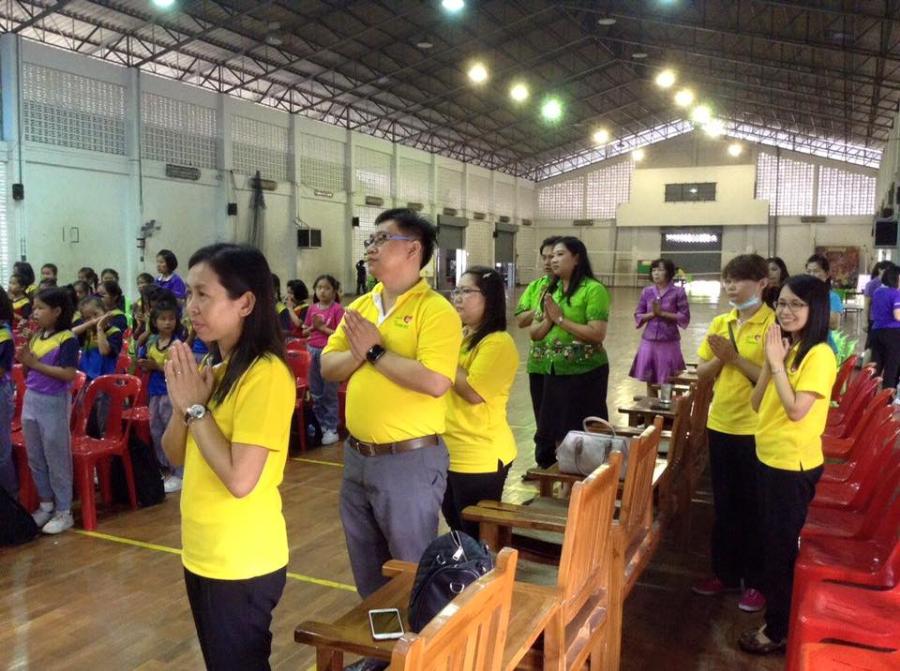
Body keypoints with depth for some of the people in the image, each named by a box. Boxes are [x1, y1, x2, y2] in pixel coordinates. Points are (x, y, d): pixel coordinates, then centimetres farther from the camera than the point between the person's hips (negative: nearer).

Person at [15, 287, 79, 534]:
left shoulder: (67, 339, -14)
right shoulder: (35, 337, 8)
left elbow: (69, 374, -22)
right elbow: (27, 371, 14)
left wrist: (36, 363, -20)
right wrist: (24, 360, -7)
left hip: (54, 403, -8)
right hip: (30, 400, 8)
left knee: (57, 459, 1)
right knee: (35, 458, 16)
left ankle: (64, 512, 12)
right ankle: (46, 503, 31)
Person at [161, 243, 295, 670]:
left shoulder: (266, 374, -22)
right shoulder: (212, 367, 6)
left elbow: (240, 480, -27)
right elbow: (176, 455, 9)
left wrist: (195, 406, -19)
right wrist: (181, 403, -9)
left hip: (242, 563, -8)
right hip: (201, 552, 8)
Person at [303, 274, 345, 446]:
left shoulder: (337, 309, -8)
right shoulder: (312, 308, 8)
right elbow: (305, 332, 13)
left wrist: (322, 327, -15)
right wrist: (312, 327, -6)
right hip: (312, 351, 6)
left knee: (329, 393, 1)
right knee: (316, 393, 14)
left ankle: (331, 429, 7)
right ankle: (320, 425, 26)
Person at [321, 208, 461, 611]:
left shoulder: (435, 310, -15)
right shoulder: (361, 305, 8)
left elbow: (435, 382, -27)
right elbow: (328, 367, 7)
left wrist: (376, 352, -18)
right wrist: (358, 353, -14)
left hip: (409, 459, -7)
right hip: (358, 455, 8)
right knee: (366, 564, 23)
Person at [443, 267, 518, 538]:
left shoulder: (499, 343, -17)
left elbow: (473, 392, -25)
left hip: (479, 458, -9)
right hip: (448, 451, 9)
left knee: (478, 536, 4)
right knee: (457, 529, 21)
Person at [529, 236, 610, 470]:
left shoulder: (593, 289, -12)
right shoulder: (551, 290, 8)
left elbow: (597, 334, -21)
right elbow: (534, 333, 9)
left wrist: (560, 319, -17)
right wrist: (548, 319, -11)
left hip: (584, 373, -6)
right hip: (553, 372, 7)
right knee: (548, 429, 15)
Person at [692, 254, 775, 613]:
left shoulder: (773, 324, -12)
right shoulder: (719, 323, 7)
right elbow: (702, 372, 7)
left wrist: (735, 357, -22)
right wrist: (719, 358, -12)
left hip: (755, 429, -6)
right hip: (719, 423, 6)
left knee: (753, 507, 7)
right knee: (724, 504, 16)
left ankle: (755, 581, 21)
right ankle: (725, 572, 29)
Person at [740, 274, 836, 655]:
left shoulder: (819, 355, -17)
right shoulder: (785, 347, 9)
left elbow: (796, 410, -25)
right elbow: (757, 404, 5)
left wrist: (777, 363, -21)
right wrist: (769, 361, -7)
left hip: (795, 464, -8)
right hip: (769, 456, 8)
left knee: (783, 545, 4)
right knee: (770, 539, 19)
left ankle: (779, 630, 19)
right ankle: (775, 616, 35)